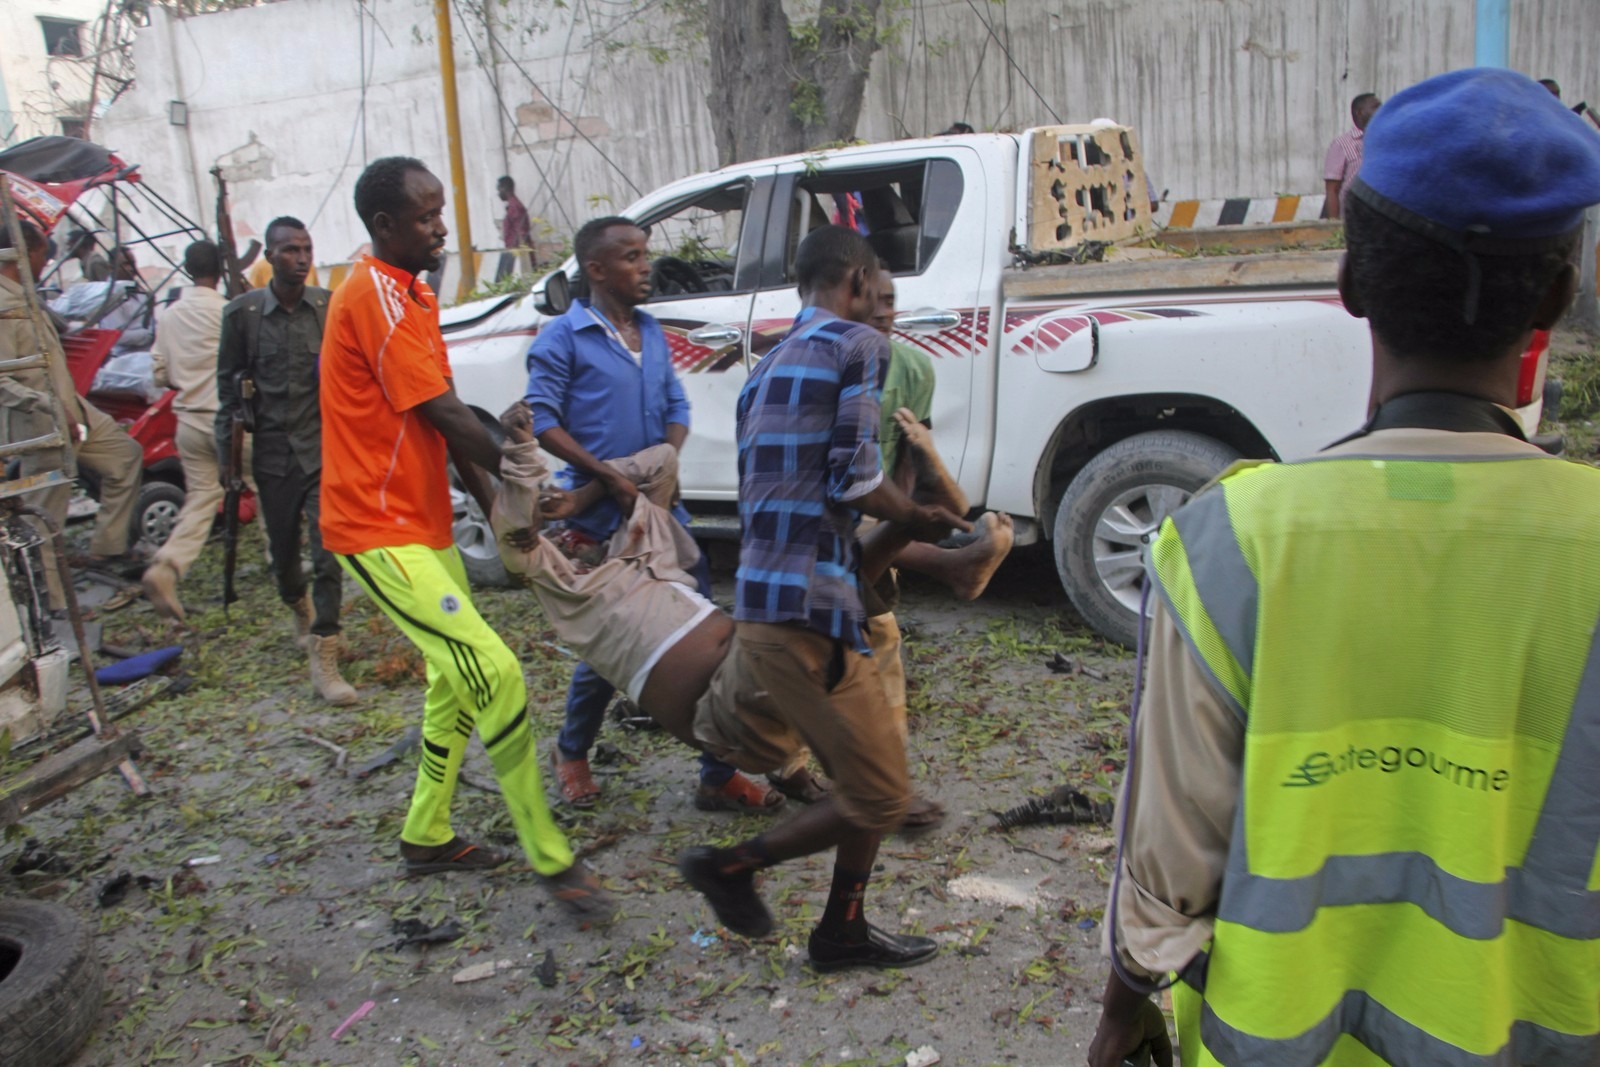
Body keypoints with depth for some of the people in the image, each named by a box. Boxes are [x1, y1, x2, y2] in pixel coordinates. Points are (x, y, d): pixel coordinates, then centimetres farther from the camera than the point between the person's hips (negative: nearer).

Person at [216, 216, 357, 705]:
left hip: (324, 449, -1)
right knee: (283, 550, 16)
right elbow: (228, 384, 6)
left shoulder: (330, 307, -1)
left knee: (328, 552, -10)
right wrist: (229, 454, 5)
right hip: (273, 452, 1)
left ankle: (323, 660, -4)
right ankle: (301, 611, 47)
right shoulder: (243, 312, -1)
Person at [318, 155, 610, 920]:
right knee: (494, 672, -16)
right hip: (378, 531, -11)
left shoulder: (411, 293, 15)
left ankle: (427, 837, 33)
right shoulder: (375, 296, -17)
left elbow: (442, 418, 13)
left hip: (424, 523, 11)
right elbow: (443, 413, -20)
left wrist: (490, 503, 5)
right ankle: (550, 860, -6)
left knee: (457, 677, 17)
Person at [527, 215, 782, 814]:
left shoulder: (652, 333, 12)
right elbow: (542, 421, -12)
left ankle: (718, 776, 13)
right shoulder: (563, 339, -6)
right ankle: (571, 753, 34)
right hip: (598, 519, -5)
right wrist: (609, 476, -19)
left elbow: (676, 407, 14)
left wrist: (667, 455, -7)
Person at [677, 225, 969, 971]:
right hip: (808, 611, -10)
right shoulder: (857, 344, -5)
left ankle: (843, 931, 27)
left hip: (760, 600, 10)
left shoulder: (768, 368, 22)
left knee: (865, 782, 19)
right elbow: (854, 479, -15)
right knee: (880, 797, 1)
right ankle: (732, 866, 11)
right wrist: (917, 519, 4)